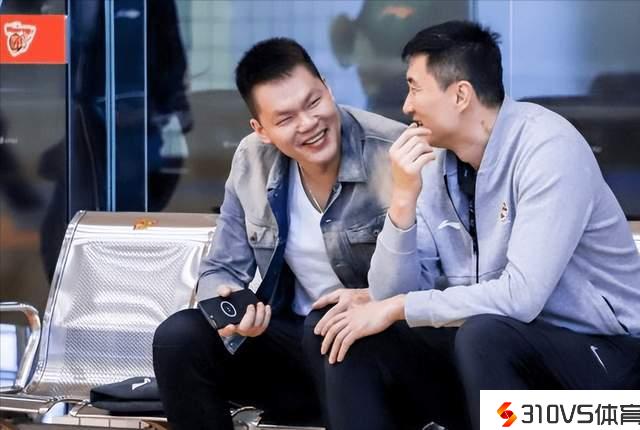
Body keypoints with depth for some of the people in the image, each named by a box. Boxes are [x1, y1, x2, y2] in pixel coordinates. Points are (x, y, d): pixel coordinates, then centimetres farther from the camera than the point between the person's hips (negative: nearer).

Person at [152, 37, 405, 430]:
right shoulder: (251, 162, -1)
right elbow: (222, 269, 5)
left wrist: (373, 301, -32)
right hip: (293, 339, 5)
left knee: (328, 328, -36)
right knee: (178, 338, -16)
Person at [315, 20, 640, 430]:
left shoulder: (548, 147, -19)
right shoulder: (433, 162, 2)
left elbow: (520, 296, -27)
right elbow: (391, 293, -3)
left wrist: (399, 308, -19)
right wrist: (404, 197, -17)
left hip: (596, 353, -7)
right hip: (496, 346, 7)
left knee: (483, 334, -34)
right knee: (357, 339, -9)